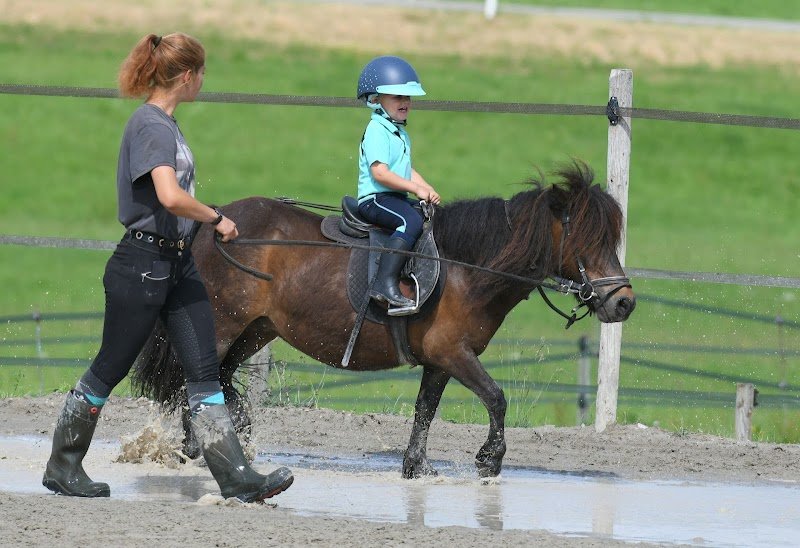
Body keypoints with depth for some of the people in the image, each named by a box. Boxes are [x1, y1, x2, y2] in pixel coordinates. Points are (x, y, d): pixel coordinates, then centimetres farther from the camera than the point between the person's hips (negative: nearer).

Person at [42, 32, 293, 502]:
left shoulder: (165, 124, 12)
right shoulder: (150, 126, -18)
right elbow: (170, 196, -32)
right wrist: (217, 218, -19)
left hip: (179, 264, 9)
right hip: (142, 264, -9)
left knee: (205, 370, 2)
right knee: (110, 370, 4)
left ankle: (236, 478, -3)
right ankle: (63, 468, 18)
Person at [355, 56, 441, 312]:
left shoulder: (400, 133, 21)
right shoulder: (377, 131, -11)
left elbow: (407, 170, 24)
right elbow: (379, 172, -20)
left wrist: (427, 189, 5)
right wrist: (416, 189, -20)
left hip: (397, 198, 10)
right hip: (375, 199, -10)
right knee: (411, 221, -33)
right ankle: (385, 284, -42)